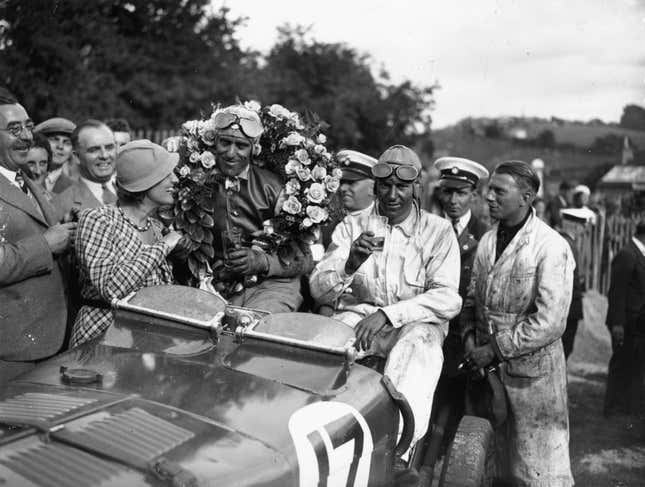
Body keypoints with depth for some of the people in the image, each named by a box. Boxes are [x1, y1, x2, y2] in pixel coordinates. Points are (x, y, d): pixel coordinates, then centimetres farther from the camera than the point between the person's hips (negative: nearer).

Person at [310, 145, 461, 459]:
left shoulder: (438, 231, 5)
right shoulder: (352, 226, 10)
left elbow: (448, 299, -7)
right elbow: (318, 289, 0)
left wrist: (387, 314, -20)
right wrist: (349, 266, -22)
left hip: (414, 323, -1)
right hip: (357, 315, 2)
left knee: (419, 345, -36)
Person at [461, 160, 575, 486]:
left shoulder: (552, 247, -13)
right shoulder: (487, 241, 7)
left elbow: (550, 321, -18)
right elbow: (472, 298, 14)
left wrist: (497, 350, -17)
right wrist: (470, 337, -3)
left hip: (533, 369, -6)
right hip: (489, 367, 6)